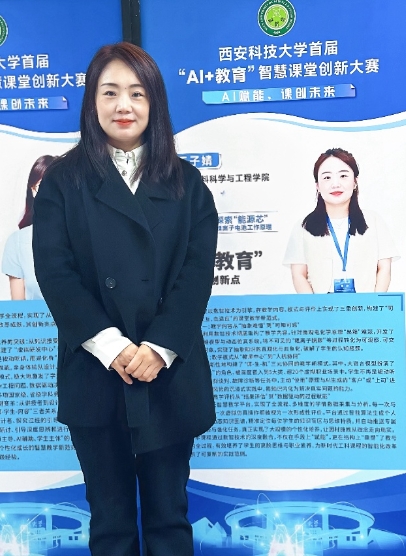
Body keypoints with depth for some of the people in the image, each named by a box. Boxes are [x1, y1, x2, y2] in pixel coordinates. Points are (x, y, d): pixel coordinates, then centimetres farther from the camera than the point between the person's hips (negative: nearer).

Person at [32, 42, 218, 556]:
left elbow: (197, 270, -2)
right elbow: (54, 269, -5)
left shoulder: (185, 182, 8)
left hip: (169, 374, 1)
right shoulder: (63, 181, 5)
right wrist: (108, 344, -16)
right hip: (94, 374, 0)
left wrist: (160, 348, -14)